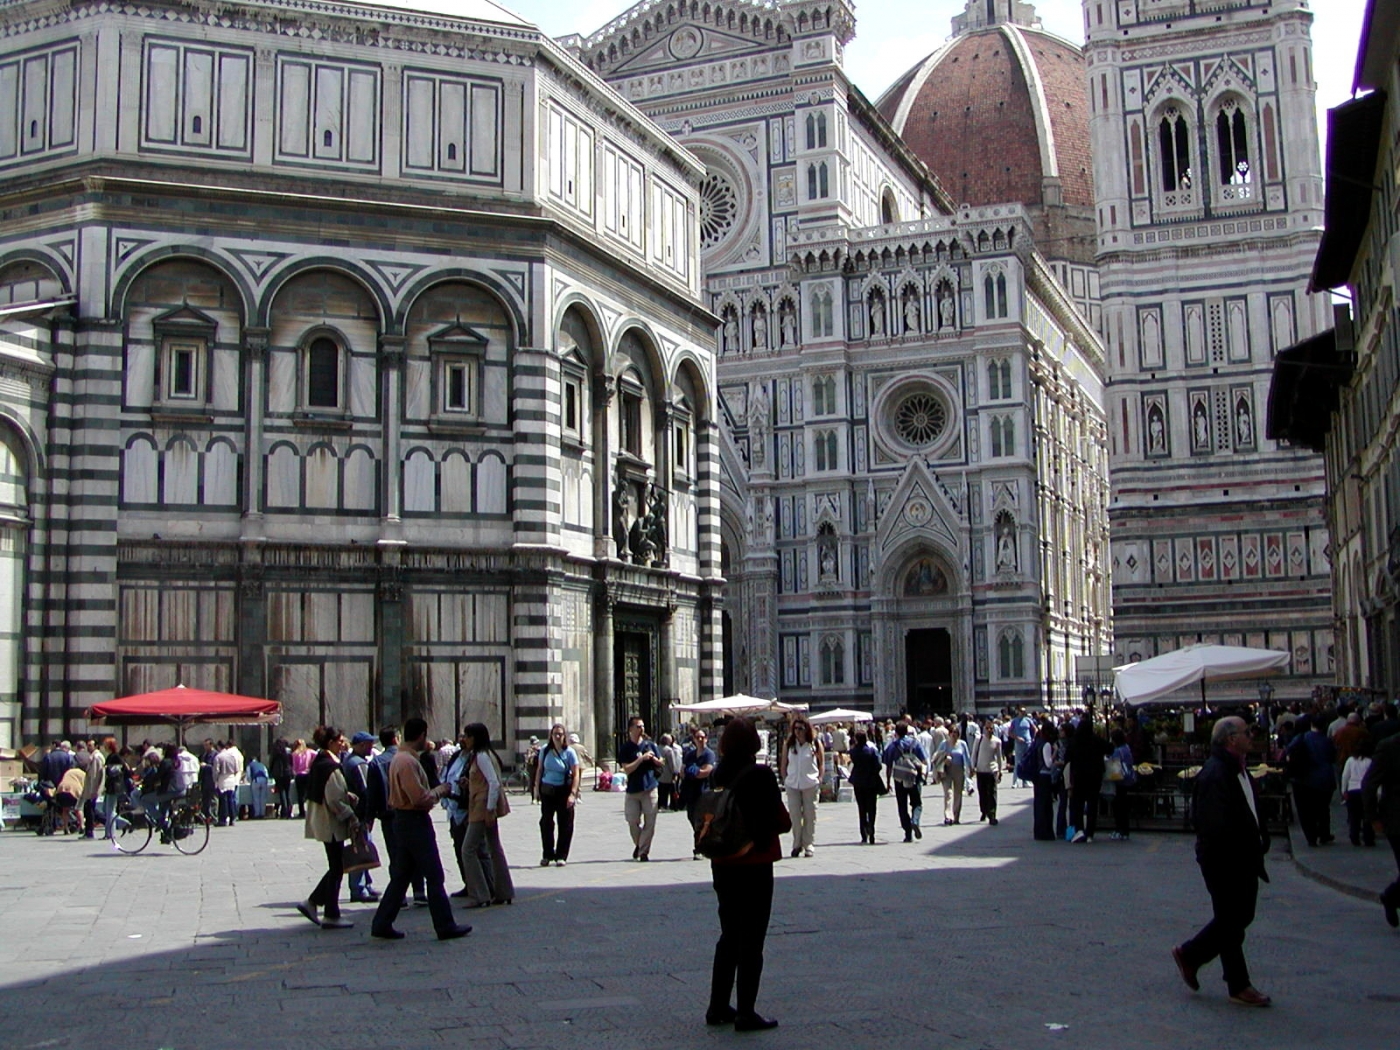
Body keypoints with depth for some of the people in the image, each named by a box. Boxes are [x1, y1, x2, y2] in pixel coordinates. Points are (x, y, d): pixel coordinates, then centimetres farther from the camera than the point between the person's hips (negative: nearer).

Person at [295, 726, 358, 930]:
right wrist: (352, 819, -14)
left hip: (322, 821, 10)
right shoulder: (331, 766, -19)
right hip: (331, 823, -10)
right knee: (336, 869, 0)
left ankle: (312, 902, 17)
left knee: (336, 867, 16)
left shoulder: (318, 762, 11)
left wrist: (347, 795, 8)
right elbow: (334, 800, -21)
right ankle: (331, 916, 6)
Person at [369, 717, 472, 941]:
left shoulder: (398, 758, 13)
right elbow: (419, 798, -23)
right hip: (415, 821, -10)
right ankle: (445, 926, 3)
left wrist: (434, 791, 10)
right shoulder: (408, 761, -19)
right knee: (434, 876, -2)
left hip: (403, 820, 10)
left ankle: (382, 924, 14)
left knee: (400, 875, 13)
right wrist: (440, 791, -8)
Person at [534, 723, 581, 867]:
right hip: (547, 790, 3)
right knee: (546, 823, 4)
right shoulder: (545, 750, 1)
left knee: (565, 825, 1)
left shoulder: (569, 752, -8)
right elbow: (539, 769, 11)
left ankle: (561, 856, 9)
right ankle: (547, 855, 16)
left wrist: (573, 794, -18)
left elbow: (576, 774, -10)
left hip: (563, 791, -3)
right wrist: (537, 788, 8)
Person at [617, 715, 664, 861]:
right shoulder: (625, 748, -2)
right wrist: (641, 758, -19)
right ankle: (639, 845, 27)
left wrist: (654, 759, -8)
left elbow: (661, 764, 14)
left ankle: (643, 852, 7)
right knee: (633, 822, 2)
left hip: (650, 789, 2)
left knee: (649, 823, -2)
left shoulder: (650, 745, 7)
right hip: (632, 789, -1)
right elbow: (626, 769, -12)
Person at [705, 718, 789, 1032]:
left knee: (729, 936, 18)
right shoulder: (760, 776, -15)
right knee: (752, 940, 3)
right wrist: (787, 822, 7)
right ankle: (746, 1013, 6)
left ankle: (718, 1007, 23)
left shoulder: (718, 776, 1)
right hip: (754, 864, -6)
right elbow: (781, 820, -12)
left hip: (722, 864, 6)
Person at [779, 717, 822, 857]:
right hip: (792, 785, 2)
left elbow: (821, 764, 5)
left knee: (810, 816, 2)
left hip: (810, 785, -2)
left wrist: (819, 780, -3)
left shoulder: (815, 744, 0)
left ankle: (808, 845, 10)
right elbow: (783, 764, 11)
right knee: (794, 815, 0)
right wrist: (784, 780, 3)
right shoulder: (788, 744, 6)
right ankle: (797, 844, 11)